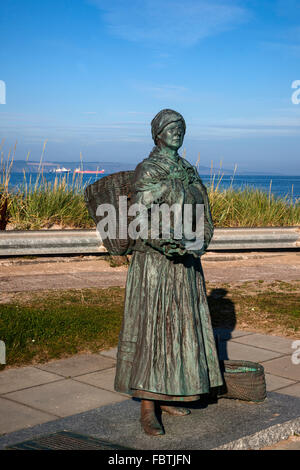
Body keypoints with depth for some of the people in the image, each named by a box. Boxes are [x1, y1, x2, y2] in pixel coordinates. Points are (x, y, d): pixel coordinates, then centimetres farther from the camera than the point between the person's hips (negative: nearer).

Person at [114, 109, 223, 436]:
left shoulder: (189, 170, 12)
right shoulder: (147, 171, -10)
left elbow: (202, 213, 13)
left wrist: (201, 241, -6)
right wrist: (177, 244, -25)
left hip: (185, 263, 8)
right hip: (154, 261, -8)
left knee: (179, 327, 13)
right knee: (149, 330, -4)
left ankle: (166, 396, 26)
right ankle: (147, 410, 3)